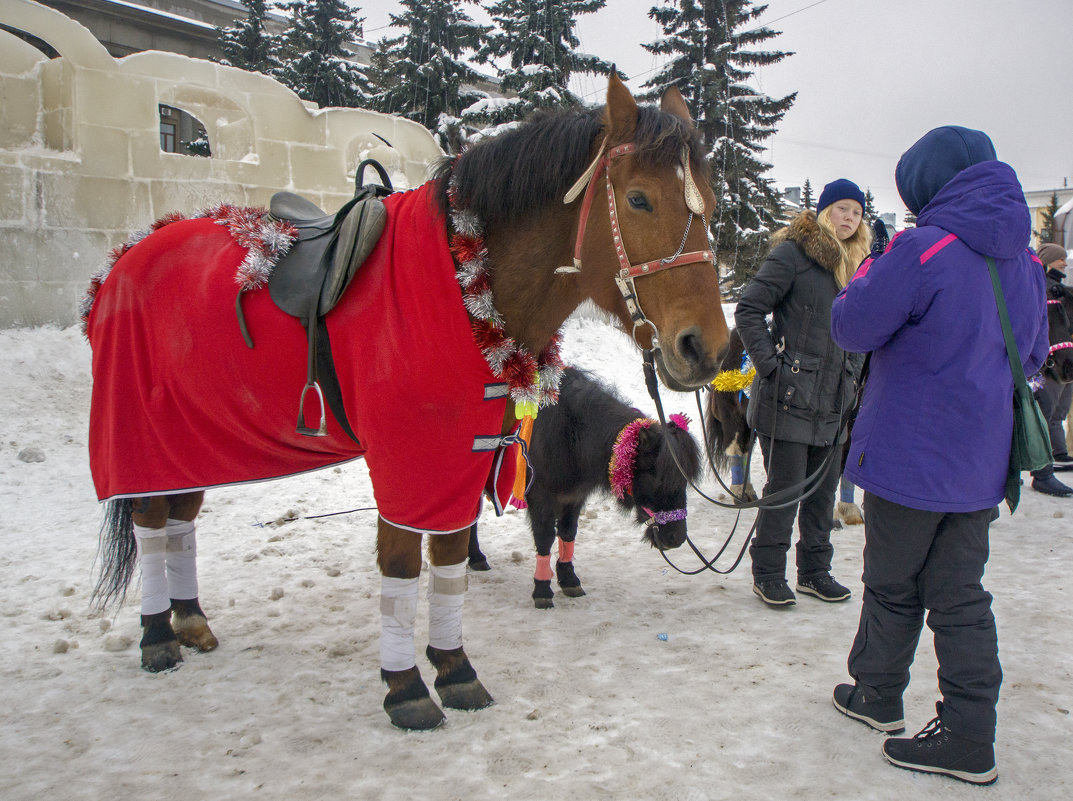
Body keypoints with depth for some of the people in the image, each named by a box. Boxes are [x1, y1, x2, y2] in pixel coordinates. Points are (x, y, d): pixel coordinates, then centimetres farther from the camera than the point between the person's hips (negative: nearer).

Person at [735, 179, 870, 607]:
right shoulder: (792, 254, -8)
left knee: (823, 491, 14)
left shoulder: (854, 265, 16)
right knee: (784, 490, -1)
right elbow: (748, 311, -12)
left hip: (832, 403, 7)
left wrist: (851, 378, 15)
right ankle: (768, 574, 13)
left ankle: (815, 571, 27)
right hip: (789, 398, -7)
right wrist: (770, 363, -17)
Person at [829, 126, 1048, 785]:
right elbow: (1033, 355, 18)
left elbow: (852, 326, -11)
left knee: (892, 587, 12)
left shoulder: (923, 249, -18)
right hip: (980, 464, 6)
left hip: (909, 459, -6)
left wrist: (867, 274, 7)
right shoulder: (1024, 261, 6)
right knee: (961, 596, 12)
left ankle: (877, 694, 31)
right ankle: (970, 740, 16)